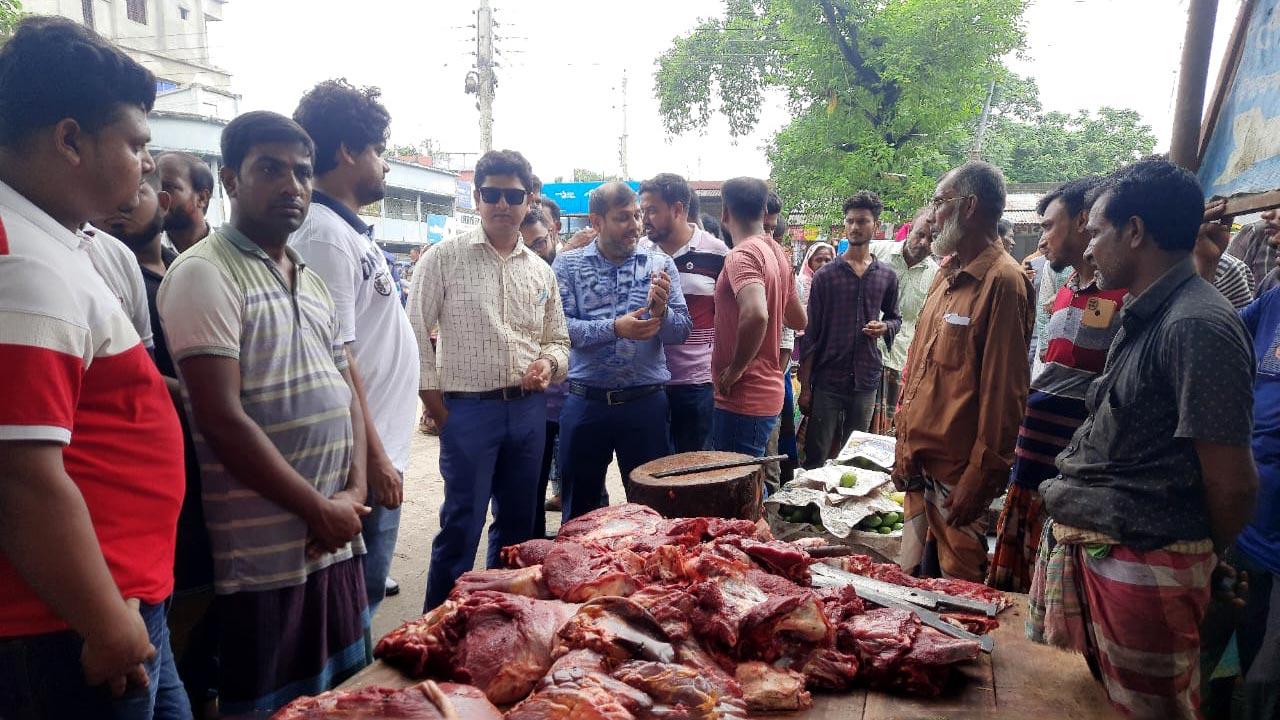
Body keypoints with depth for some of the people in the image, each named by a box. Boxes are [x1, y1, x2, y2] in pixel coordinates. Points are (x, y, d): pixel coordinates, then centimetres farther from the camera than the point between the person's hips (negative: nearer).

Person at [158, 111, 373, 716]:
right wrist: (319, 510, -14)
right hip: (265, 557, -7)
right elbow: (222, 420, -19)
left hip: (337, 541, 7)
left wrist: (354, 491, -3)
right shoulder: (205, 273, -11)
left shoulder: (311, 280, 13)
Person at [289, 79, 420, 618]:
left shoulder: (349, 230, 15)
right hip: (366, 462, -10)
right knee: (359, 599, 2)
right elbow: (334, 360, -21)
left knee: (365, 590, 19)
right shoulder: (324, 236, -16)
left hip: (382, 450, 10)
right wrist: (374, 457, -19)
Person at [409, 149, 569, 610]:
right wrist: (434, 400, -6)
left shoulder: (540, 271, 10)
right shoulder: (444, 258, -3)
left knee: (517, 522, 15)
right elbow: (416, 332, -3)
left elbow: (558, 339, 17)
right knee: (462, 525, 1)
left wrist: (548, 364, -5)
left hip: (528, 409, 5)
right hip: (468, 410, -5)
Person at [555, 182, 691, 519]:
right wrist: (614, 328, -22)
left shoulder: (659, 263, 4)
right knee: (579, 510, 15)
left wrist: (662, 311, -20)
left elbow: (682, 331, 0)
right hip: (586, 402, 0)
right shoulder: (568, 265, 1)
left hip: (646, 402, 1)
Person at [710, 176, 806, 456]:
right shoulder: (776, 253, 11)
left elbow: (756, 314, -34)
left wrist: (735, 369, -21)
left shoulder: (742, 255, -16)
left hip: (743, 398, -9)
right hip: (767, 391, 9)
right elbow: (798, 320, 20)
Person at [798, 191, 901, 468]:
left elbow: (895, 317, 21)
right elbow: (810, 333, -1)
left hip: (866, 380, 3)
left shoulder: (887, 276, 7)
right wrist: (805, 386, -5)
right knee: (816, 458, 2)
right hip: (827, 380, -2)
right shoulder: (825, 275, -1)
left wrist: (885, 327, -6)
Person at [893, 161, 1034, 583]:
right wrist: (906, 449, 15)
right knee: (914, 579, 18)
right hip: (920, 467, 8)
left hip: (958, 476, -8)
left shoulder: (1002, 281, -14)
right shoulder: (947, 276, 13)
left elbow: (1003, 393, -18)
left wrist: (979, 480, -17)